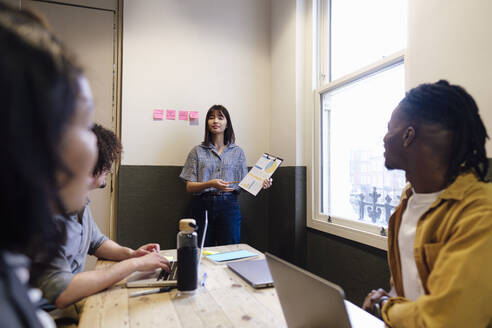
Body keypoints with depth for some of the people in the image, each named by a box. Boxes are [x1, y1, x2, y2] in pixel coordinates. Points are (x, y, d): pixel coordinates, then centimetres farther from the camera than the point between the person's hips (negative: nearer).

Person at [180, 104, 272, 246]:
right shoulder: (197, 151, 6)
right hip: (203, 206, 0)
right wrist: (210, 184, -16)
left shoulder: (237, 151, 10)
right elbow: (189, 186, 1)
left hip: (229, 205, 1)